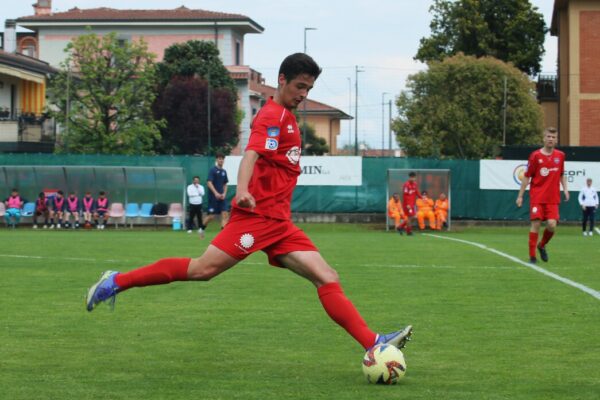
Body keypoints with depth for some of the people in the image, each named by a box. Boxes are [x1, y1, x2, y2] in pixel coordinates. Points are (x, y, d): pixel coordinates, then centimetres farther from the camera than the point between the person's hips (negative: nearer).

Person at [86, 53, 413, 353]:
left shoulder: (286, 117, 21)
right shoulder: (273, 115, -8)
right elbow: (252, 154, -25)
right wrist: (242, 190, -41)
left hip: (279, 222, 9)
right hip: (258, 214, -9)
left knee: (327, 278, -2)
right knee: (204, 268, -14)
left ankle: (373, 344, -10)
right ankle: (116, 282, -4)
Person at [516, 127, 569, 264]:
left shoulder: (560, 155, 7)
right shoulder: (535, 155, -3)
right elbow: (527, 177, 1)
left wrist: (565, 189, 5)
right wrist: (520, 195, -1)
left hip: (553, 198, 3)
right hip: (537, 197, -2)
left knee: (552, 225, -10)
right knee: (536, 224, -8)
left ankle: (542, 246, 20)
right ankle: (532, 256, 1)